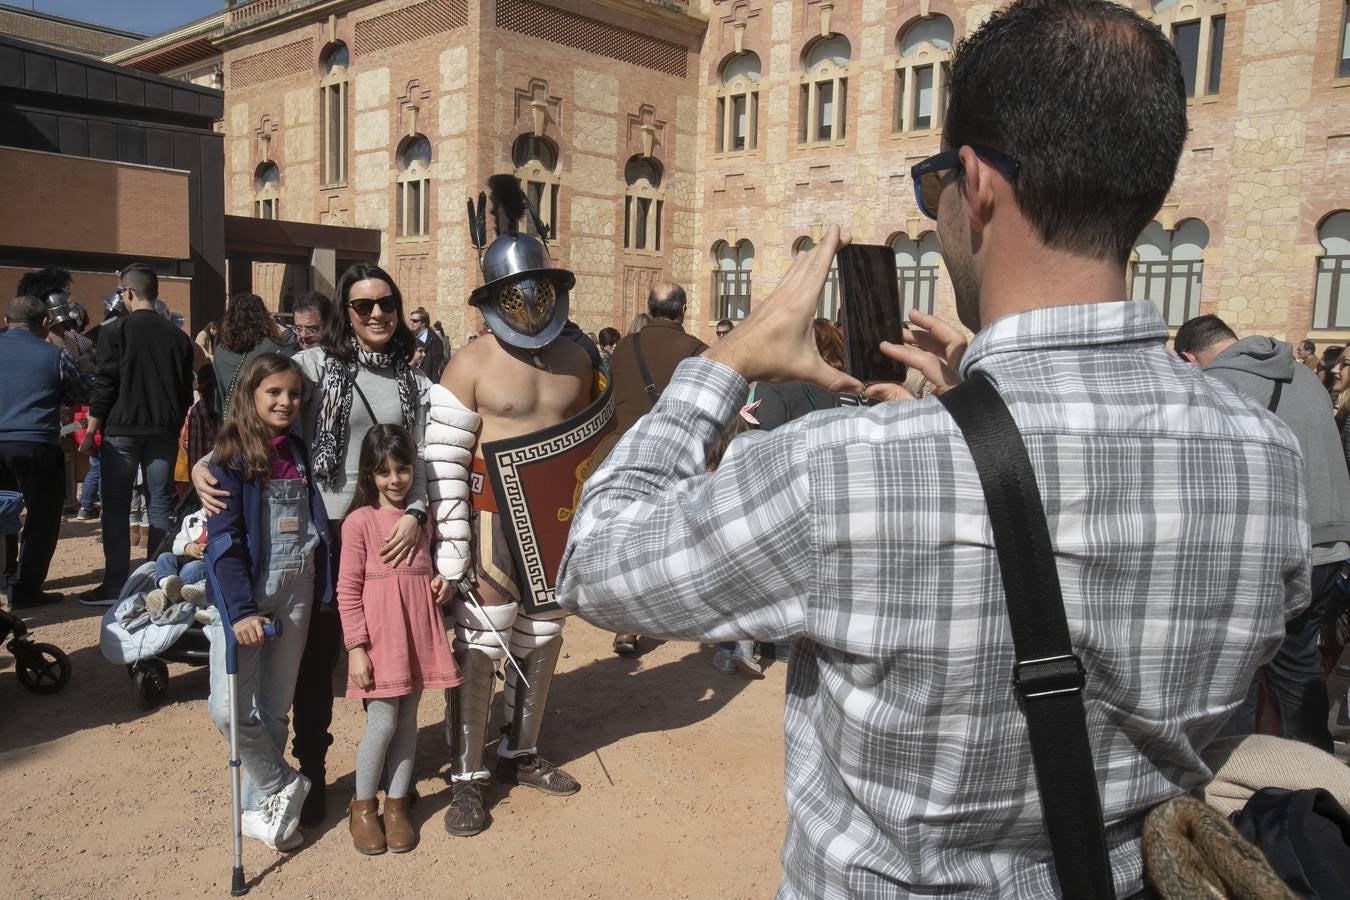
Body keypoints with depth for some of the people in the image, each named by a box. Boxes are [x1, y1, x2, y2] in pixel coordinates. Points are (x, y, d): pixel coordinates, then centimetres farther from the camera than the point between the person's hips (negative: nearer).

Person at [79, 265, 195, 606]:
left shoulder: (115, 330, -6)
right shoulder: (178, 336, 7)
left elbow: (104, 386, -9)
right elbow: (186, 391, 10)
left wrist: (91, 431, -2)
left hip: (121, 430, -4)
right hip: (164, 433, 4)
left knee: (116, 508, 3)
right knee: (161, 507, 8)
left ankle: (115, 585, 3)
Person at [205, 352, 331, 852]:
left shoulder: (300, 452, 9)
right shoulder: (230, 458, -6)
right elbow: (224, 539, -13)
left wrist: (323, 591, 6)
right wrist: (241, 610, -20)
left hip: (296, 592, 4)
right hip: (244, 594, -4)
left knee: (274, 709, 9)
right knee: (230, 708, -10)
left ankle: (260, 807, 23)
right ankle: (282, 785, 12)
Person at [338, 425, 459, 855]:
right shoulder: (360, 521, -7)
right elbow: (348, 590, -8)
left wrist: (440, 580, 0)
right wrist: (356, 647, -11)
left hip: (418, 627, 5)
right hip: (380, 631, -5)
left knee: (408, 719, 10)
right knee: (383, 721, -4)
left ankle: (396, 803, 23)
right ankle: (363, 806, 17)